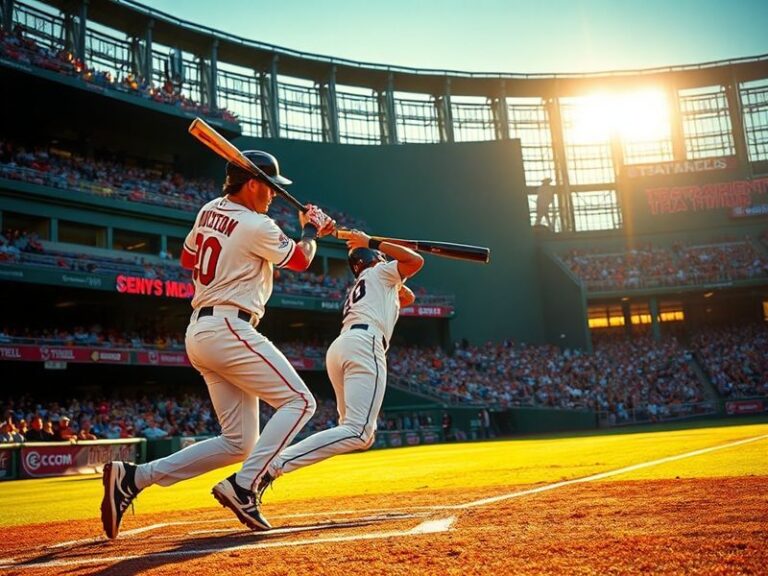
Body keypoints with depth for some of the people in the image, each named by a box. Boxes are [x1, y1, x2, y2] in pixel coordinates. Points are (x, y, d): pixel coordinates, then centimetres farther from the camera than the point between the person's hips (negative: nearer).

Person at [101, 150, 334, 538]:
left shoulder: (209, 211, 14)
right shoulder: (257, 226, -10)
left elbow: (188, 259, 29)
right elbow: (300, 260, 6)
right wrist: (311, 231, 24)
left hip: (199, 332, 9)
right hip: (229, 329, -9)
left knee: (238, 442, 8)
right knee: (299, 401, -6)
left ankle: (132, 478, 4)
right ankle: (243, 486, -17)